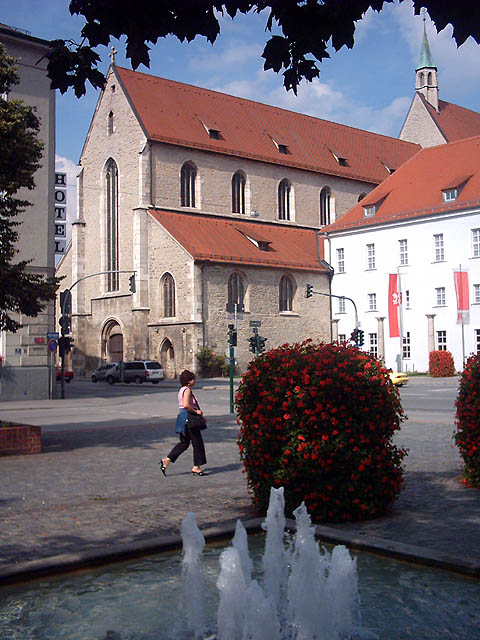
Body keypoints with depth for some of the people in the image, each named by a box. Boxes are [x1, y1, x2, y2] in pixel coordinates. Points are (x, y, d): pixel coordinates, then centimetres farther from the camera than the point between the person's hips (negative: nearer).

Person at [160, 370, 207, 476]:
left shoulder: (182, 390, 16)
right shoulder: (187, 390, -15)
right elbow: (186, 405, -28)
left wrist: (199, 414, 21)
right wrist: (196, 411, -15)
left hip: (182, 418, 10)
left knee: (184, 443, 14)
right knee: (197, 442, 1)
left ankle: (166, 460, 8)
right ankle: (196, 468, 7)